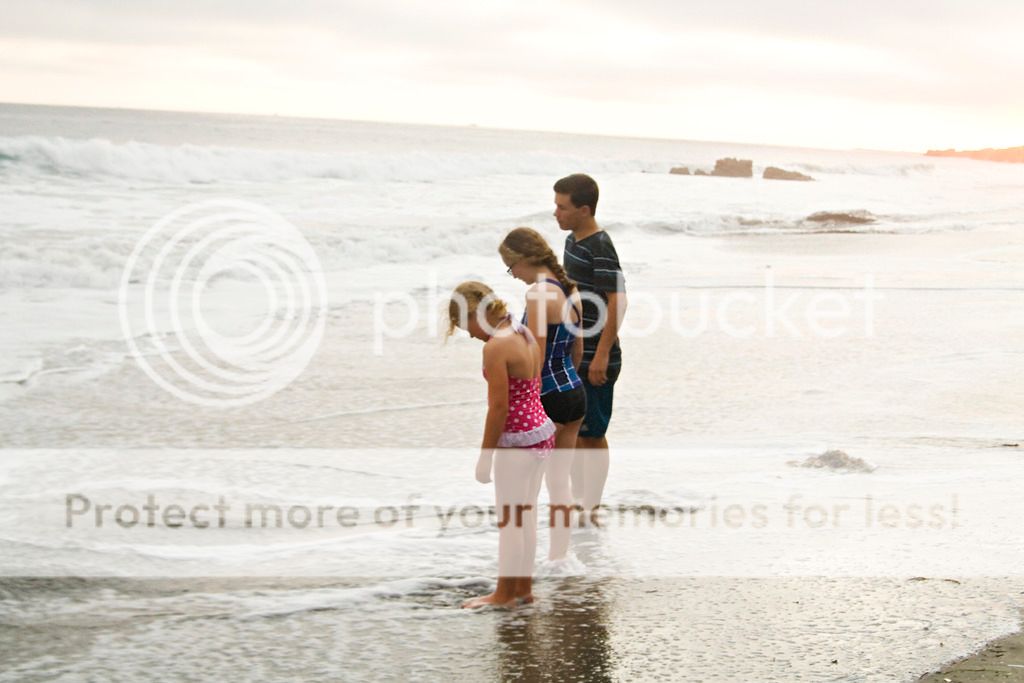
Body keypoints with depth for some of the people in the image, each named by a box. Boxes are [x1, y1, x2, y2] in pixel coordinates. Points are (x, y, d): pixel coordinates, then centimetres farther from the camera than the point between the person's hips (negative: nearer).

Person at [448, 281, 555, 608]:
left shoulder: (496, 347, -20)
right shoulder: (527, 336, 7)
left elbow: (499, 407, -19)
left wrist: (485, 455, -11)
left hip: (517, 440, -9)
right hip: (542, 433, 9)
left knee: (508, 518, 2)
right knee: (526, 514, 16)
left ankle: (505, 593, 12)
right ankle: (524, 587, 24)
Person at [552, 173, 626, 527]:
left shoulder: (600, 248, -18)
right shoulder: (573, 241, 9)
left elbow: (617, 302, -21)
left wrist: (601, 356, -22)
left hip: (594, 359, -9)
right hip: (572, 355, 9)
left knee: (591, 434, 0)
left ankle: (591, 510, 10)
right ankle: (578, 502, 27)